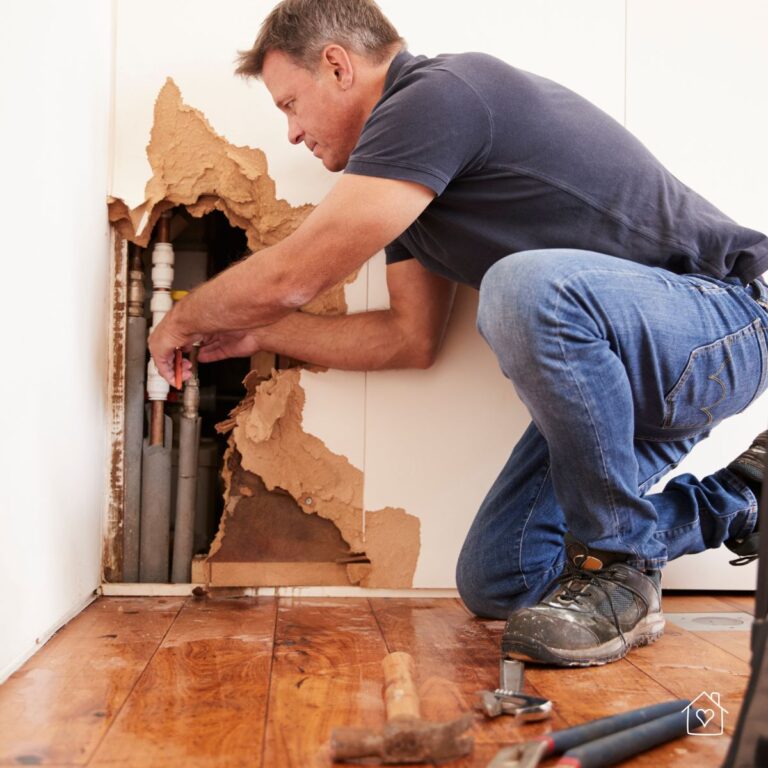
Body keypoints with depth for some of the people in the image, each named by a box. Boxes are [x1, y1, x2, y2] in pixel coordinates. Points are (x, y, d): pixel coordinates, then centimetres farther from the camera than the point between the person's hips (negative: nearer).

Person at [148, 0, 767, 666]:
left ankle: (619, 570, -17)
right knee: (494, 582, 4)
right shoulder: (408, 177, 12)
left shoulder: (440, 94, -19)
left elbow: (288, 278, -19)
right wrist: (259, 335, 19)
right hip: (616, 366, 9)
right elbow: (410, 337, 16)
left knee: (530, 285, -39)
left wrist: (181, 322, 1)